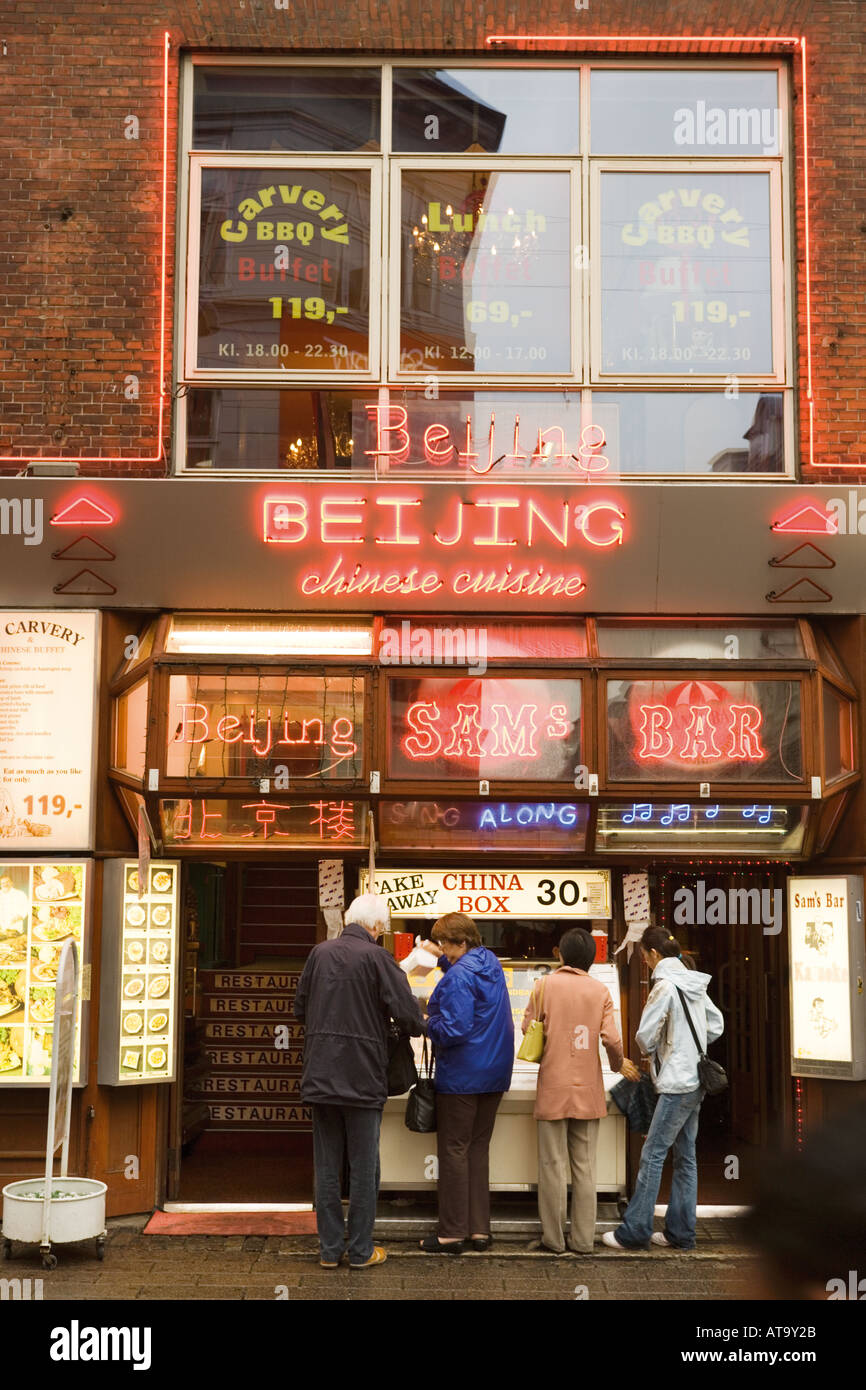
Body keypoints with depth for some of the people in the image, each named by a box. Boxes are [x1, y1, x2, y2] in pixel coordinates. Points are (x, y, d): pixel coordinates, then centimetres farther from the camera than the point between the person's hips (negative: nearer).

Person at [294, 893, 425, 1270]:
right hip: (362, 1078, -4)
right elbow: (409, 1016, -15)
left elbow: (300, 1008, 11)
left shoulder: (319, 953, 2)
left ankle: (330, 1248, 18)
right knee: (364, 1168, 8)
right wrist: (416, 1027, 6)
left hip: (320, 1076, 4)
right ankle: (361, 1250, 14)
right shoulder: (376, 957, -12)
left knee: (326, 1167, 12)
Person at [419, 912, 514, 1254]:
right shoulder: (491, 963, 7)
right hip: (494, 1074, 8)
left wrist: (427, 1024, -6)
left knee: (454, 1151, 1)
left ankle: (452, 1234, 6)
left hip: (461, 1077, -8)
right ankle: (479, 1229, 16)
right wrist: (444, 958, 28)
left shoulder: (459, 976, -20)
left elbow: (453, 1030, -24)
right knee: (479, 1148, 13)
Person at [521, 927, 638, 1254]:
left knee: (553, 1165, 4)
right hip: (588, 1091, 2)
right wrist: (619, 1065, 14)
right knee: (584, 1166, 9)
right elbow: (612, 1039, -6)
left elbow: (528, 1028, -1)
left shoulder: (545, 985, -4)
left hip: (553, 1088, -2)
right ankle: (583, 1239, 12)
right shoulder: (600, 990, -1)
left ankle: (553, 1238, 8)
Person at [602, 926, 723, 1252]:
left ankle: (634, 1231, -1)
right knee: (685, 1156, 12)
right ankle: (680, 1232, 17)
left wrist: (651, 1050, 7)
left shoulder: (665, 986, -15)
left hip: (677, 1083, -9)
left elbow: (645, 1035, -15)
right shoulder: (695, 984, 11)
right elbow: (717, 1025, 19)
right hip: (695, 1081, 9)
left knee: (652, 1154, -5)